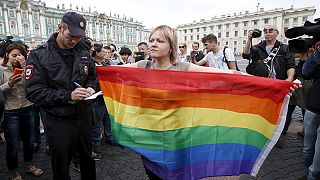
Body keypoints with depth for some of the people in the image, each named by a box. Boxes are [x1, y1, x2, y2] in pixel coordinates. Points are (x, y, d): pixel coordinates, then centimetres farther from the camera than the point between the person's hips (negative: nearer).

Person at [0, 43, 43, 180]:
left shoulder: (26, 69, 6)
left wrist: (24, 66, -15)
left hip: (27, 110, 3)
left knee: (29, 141, 16)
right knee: (13, 145, 8)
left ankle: (30, 166, 37)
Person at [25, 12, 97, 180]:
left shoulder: (84, 54, 2)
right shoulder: (39, 55, -9)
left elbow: (92, 77, 16)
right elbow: (33, 92, -14)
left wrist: (90, 88, -7)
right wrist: (68, 96, -23)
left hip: (84, 117, 4)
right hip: (58, 121, -3)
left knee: (87, 159, 22)